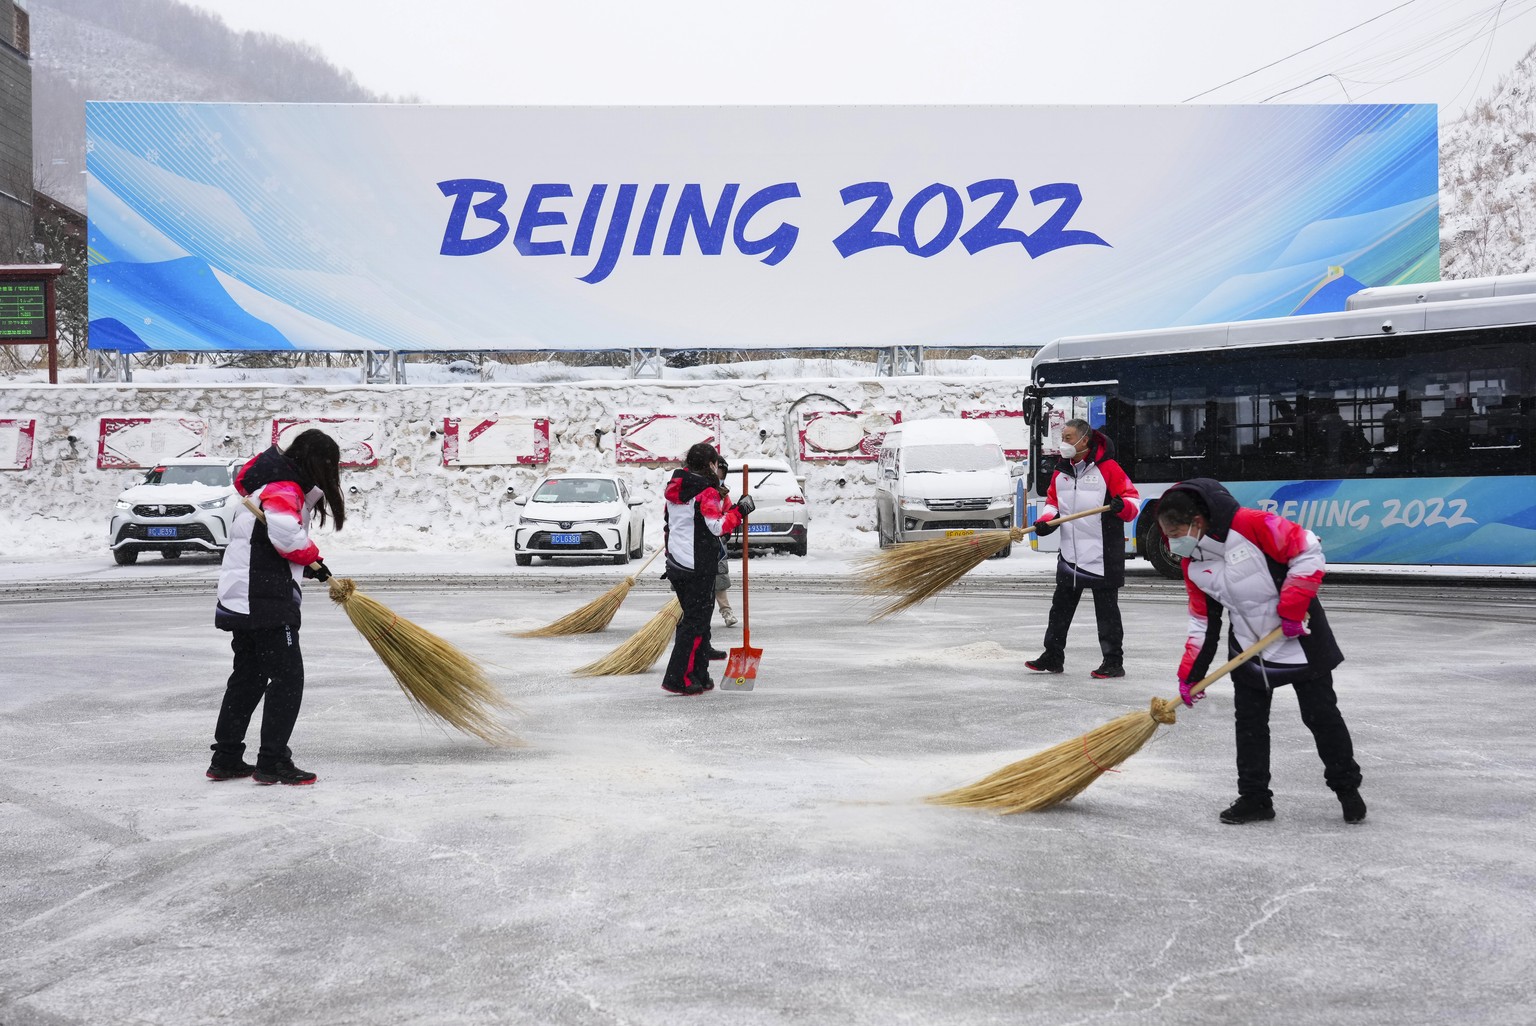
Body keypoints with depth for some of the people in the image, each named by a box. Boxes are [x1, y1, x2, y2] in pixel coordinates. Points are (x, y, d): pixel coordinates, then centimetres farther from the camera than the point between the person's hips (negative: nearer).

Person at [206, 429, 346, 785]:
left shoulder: (277, 483, 18)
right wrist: (310, 557, -13)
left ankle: (226, 759, 22)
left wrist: (307, 562, 13)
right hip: (265, 599, -11)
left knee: (248, 676, 17)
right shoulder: (285, 489, -14)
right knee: (287, 676, -6)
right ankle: (272, 762, -5)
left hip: (242, 597, 11)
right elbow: (284, 530, -33)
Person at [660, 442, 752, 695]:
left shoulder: (675, 487, 12)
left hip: (676, 564, 9)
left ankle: (699, 676, 20)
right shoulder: (707, 491, -14)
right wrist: (739, 510, -10)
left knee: (691, 616, 16)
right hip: (699, 567, -9)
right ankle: (679, 679, -6)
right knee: (697, 620, -3)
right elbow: (718, 527, -20)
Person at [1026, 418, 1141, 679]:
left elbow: (1133, 498, -8)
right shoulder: (1061, 471, 10)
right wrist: (1046, 520, 0)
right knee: (1060, 606, 11)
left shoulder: (1107, 467, -9)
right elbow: (1053, 501, 19)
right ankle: (1053, 656, 20)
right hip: (1070, 555, 7)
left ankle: (1114, 661, 8)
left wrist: (1122, 505, -31)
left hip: (1102, 555, -6)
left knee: (1107, 609, 1)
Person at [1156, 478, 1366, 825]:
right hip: (1248, 647, 6)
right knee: (1249, 721, 5)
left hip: (1298, 637, -6)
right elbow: (1203, 621, 5)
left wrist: (1292, 607, -23)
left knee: (1321, 714, 3)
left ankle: (1347, 787, 21)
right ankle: (1254, 797, 15)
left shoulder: (1252, 524, -25)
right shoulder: (1192, 563, -3)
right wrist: (1190, 674, 0)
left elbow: (1308, 552, -21)